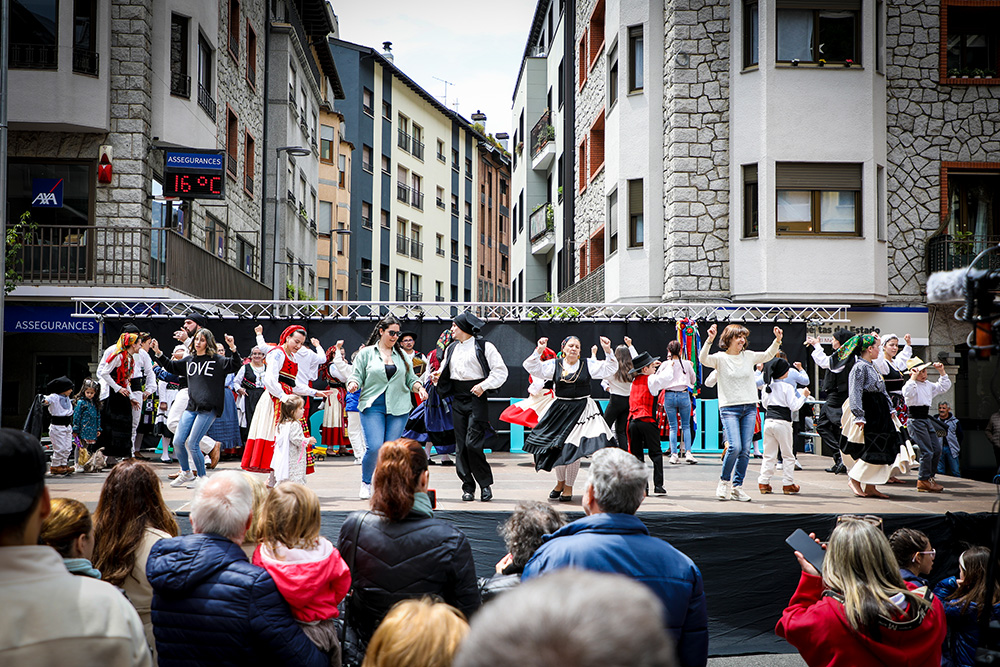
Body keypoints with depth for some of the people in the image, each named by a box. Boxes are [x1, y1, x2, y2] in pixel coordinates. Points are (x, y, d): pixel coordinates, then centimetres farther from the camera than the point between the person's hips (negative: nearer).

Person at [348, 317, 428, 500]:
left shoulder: (402, 355, 14)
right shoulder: (366, 353, 7)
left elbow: (410, 379, 17)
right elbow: (356, 375, 5)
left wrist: (418, 387, -3)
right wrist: (353, 384, -17)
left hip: (398, 408, 3)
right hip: (373, 407, -3)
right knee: (374, 447, -13)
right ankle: (366, 483, 11)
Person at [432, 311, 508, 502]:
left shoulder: (484, 346, -3)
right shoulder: (451, 348, 16)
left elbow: (501, 371, -5)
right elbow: (445, 370, 24)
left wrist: (484, 385, -16)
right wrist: (438, 377, 2)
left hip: (477, 399, -6)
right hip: (457, 399, 6)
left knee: (472, 443, -12)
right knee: (461, 445, 3)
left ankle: (486, 484, 4)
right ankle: (468, 487, 10)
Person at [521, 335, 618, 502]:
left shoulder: (588, 364, 3)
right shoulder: (555, 365, 4)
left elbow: (610, 369, 1)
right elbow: (531, 367, -1)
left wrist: (608, 351, -13)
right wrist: (539, 351, -15)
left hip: (581, 410, -1)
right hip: (560, 410, 2)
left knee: (573, 448, -6)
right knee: (558, 446, 7)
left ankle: (568, 487, 10)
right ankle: (560, 482, 30)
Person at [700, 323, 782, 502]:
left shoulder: (749, 356, 11)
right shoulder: (720, 358, -2)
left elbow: (768, 355, 23)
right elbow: (703, 359, -19)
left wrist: (777, 340, 8)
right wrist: (709, 340, -31)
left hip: (750, 407, 5)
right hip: (729, 408, -4)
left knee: (746, 450, 0)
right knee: (735, 447, -17)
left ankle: (737, 487, 11)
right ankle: (725, 481, 6)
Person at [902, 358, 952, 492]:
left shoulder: (929, 385, 16)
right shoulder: (911, 384, -10)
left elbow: (944, 387, 27)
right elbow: (907, 393, -32)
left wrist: (941, 372, 17)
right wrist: (913, 379, -31)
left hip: (926, 419, 9)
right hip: (915, 420, -9)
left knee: (937, 449, 8)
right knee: (927, 451, -10)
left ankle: (930, 477, 19)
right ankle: (923, 481, 0)